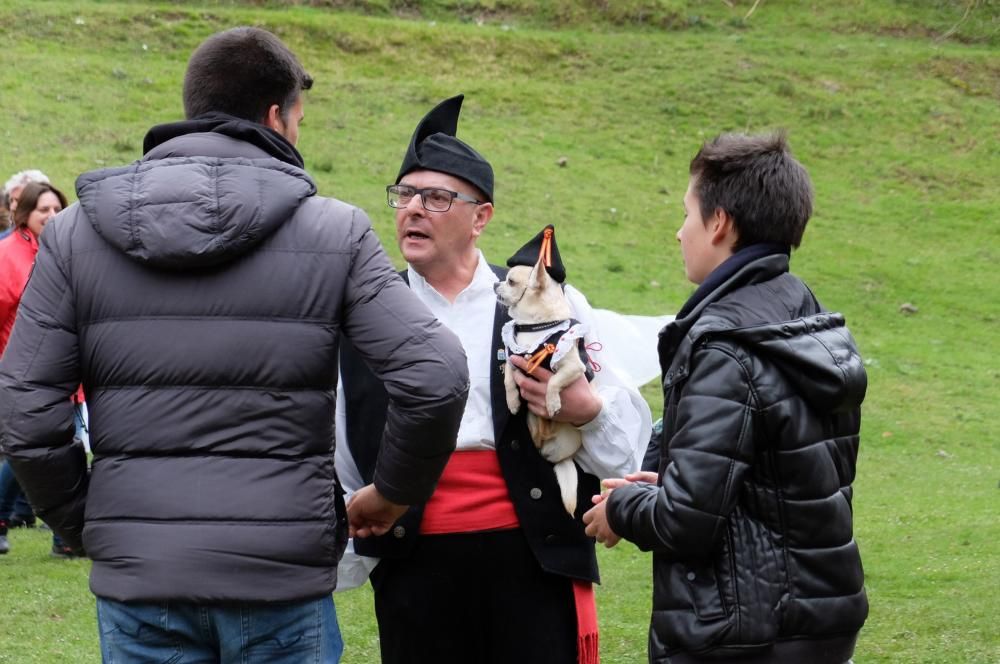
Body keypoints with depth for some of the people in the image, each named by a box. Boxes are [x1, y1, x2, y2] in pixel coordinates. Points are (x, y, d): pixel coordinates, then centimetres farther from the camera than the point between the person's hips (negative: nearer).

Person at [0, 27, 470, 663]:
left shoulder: (75, 233, 2)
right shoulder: (333, 232, -3)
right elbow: (435, 376, -10)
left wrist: (85, 525, 13)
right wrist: (393, 493, 6)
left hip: (136, 578, 2)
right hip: (281, 579, -2)